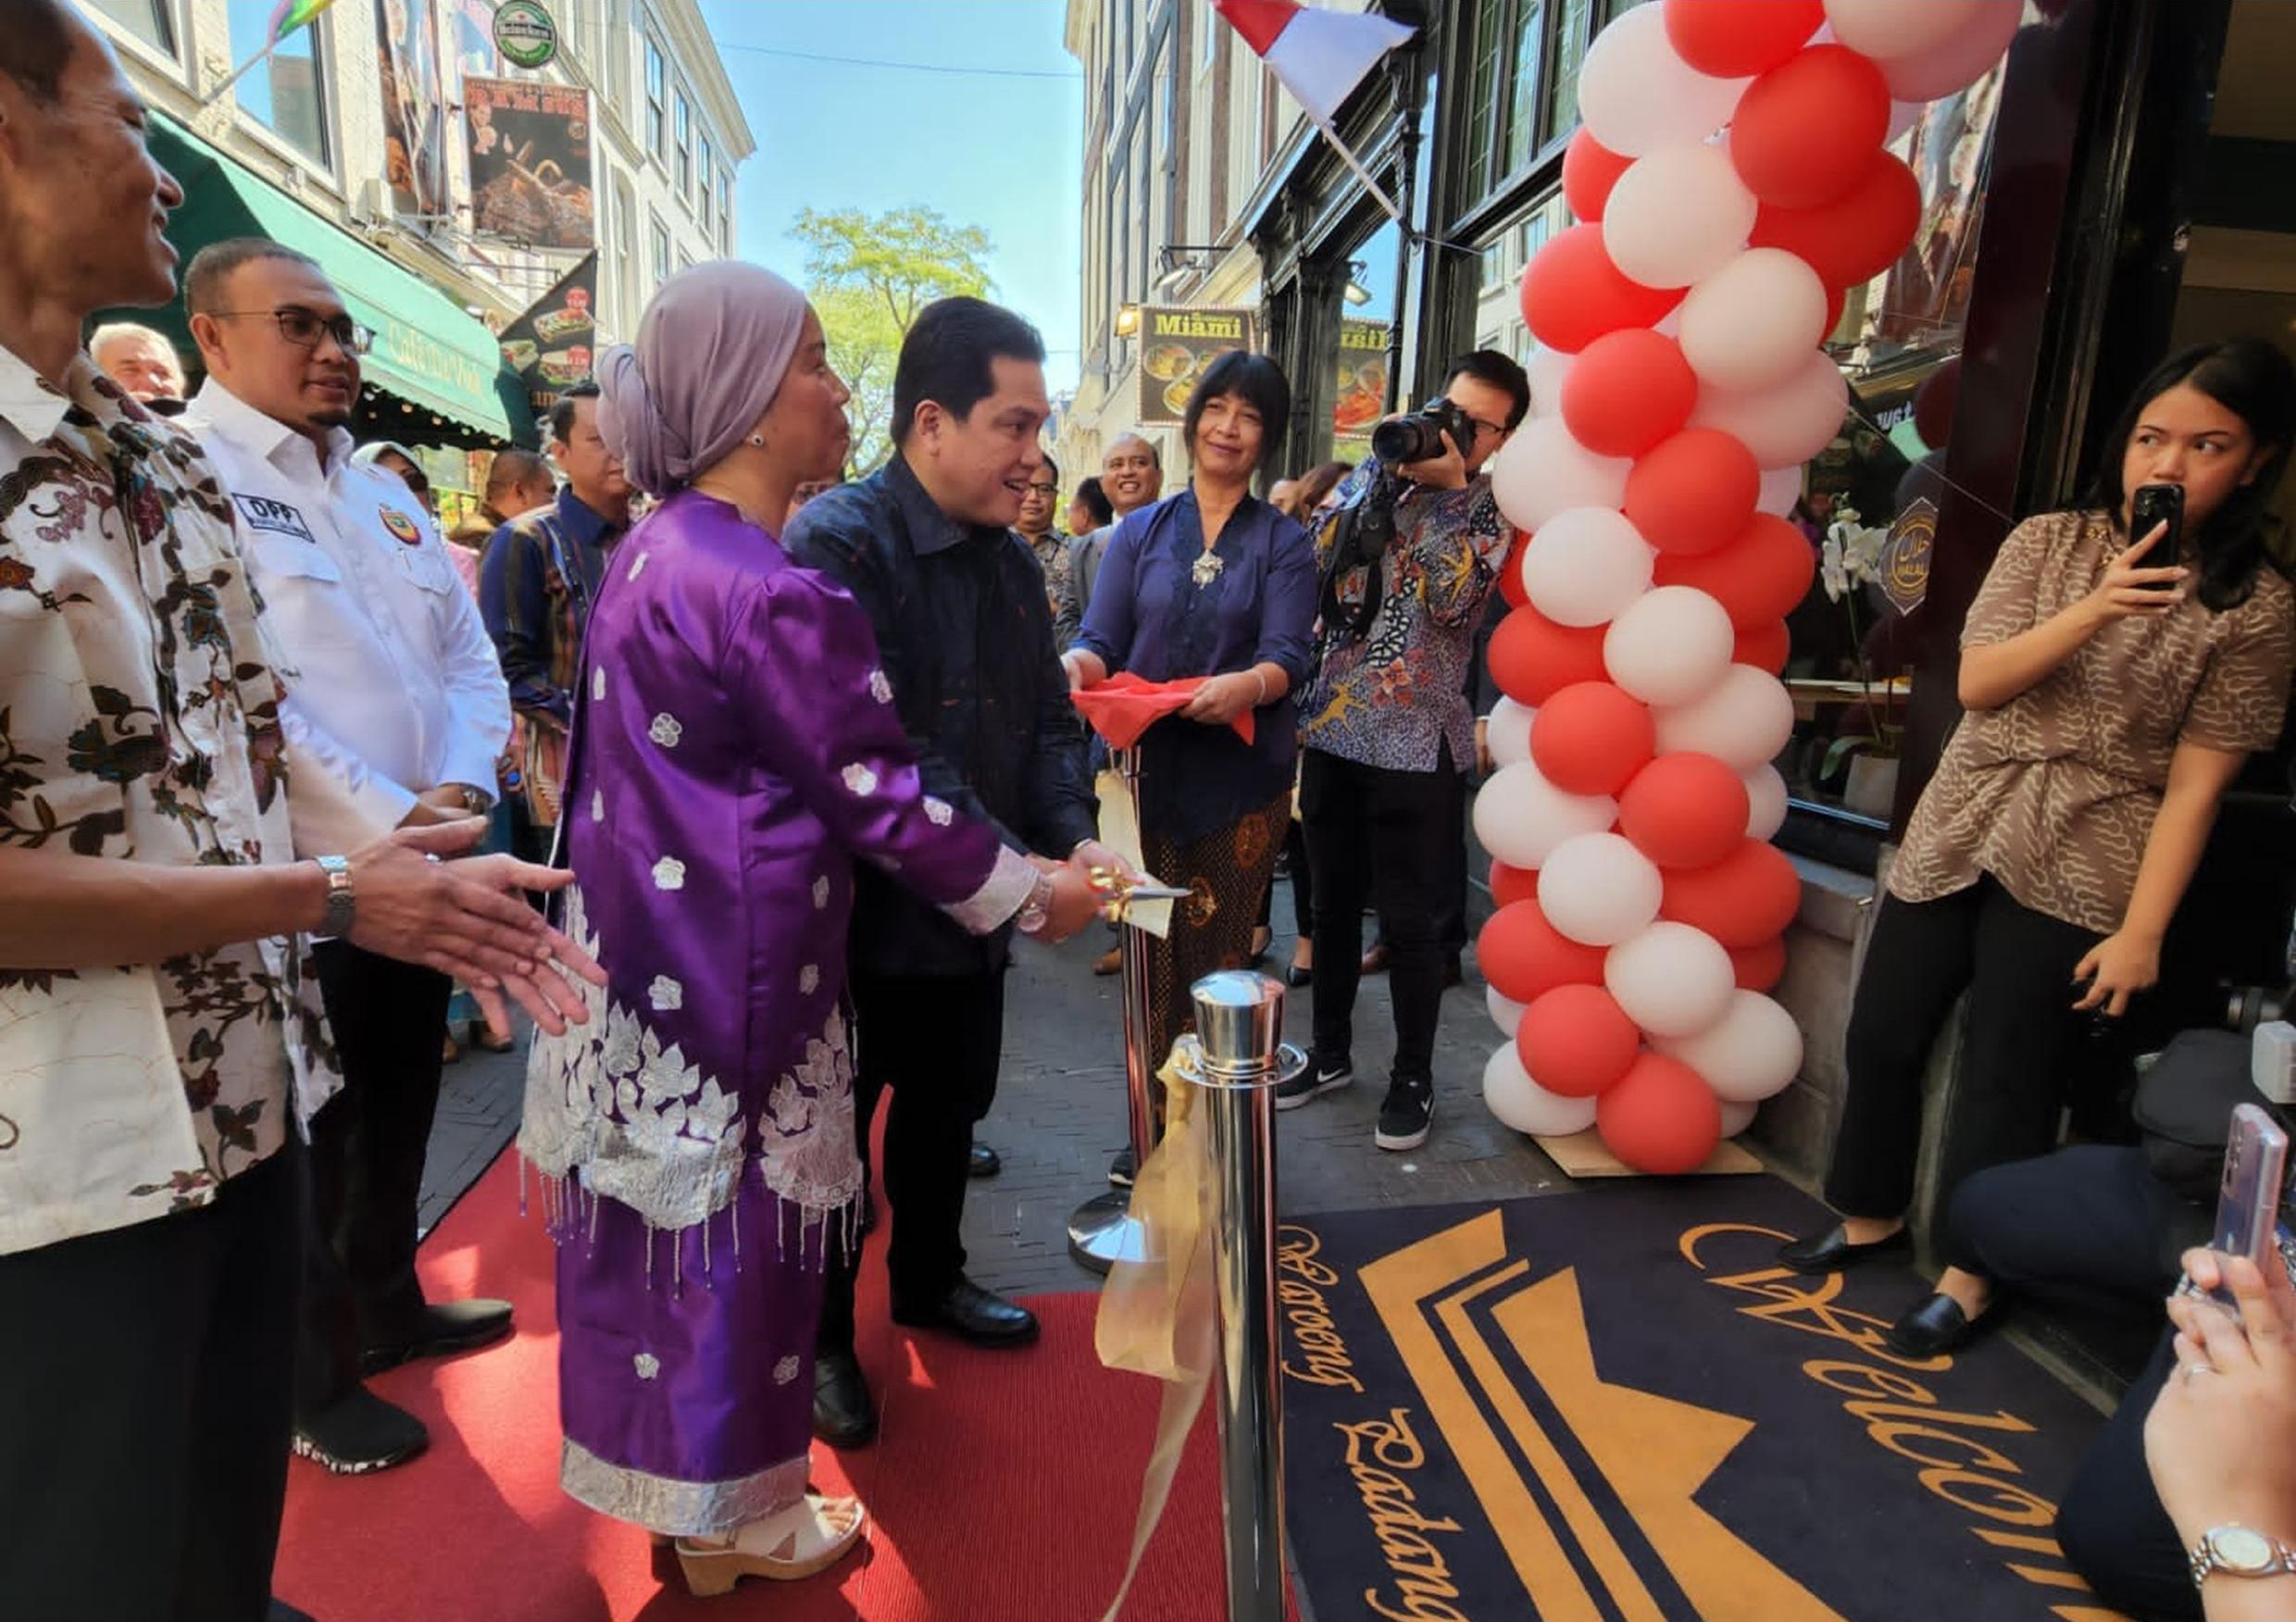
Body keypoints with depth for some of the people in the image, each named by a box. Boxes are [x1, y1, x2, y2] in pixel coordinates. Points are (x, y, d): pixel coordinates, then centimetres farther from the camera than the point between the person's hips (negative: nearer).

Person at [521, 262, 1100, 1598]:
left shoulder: (655, 553, 8)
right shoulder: (773, 593, -22)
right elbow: (880, 799, -19)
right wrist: (1035, 893, -8)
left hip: (649, 948, 9)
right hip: (731, 969, -9)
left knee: (663, 1215, 20)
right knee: (732, 1230, 8)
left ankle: (668, 1474, 41)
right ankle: (731, 1522, 29)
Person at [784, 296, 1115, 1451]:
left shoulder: (1009, 559, 6)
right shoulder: (837, 543, -20)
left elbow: (1048, 719, 7)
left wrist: (1073, 835, -10)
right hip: (859, 909, -7)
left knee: (949, 1110, 23)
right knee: (832, 1131, 12)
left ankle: (929, 1280, 47)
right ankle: (820, 1334, 34)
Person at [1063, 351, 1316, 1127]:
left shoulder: (1284, 543, 5)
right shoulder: (1140, 532, 10)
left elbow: (1287, 656, -8)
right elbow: (1102, 642, 4)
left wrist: (1248, 685, -31)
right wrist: (1073, 666, -20)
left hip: (1242, 778, -1)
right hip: (1147, 770, 1)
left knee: (1217, 965, 7)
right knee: (1155, 967, 3)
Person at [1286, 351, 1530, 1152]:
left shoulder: (1492, 511, -1)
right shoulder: (1370, 475, 9)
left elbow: (1450, 600, -18)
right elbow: (1316, 562, -2)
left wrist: (1444, 487, -16)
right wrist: (1383, 477, -8)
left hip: (1416, 744, -4)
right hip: (1331, 728, 4)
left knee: (1410, 921, 3)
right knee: (1334, 905, 15)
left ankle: (1413, 1077, 21)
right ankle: (1331, 1053, 32)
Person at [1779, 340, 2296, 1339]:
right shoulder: (2047, 542, 1)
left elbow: (2195, 785, -7)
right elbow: (1977, 684, -7)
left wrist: (2143, 930, -11)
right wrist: (2094, 609, -22)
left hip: (2079, 868, -3)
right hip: (1958, 829, 3)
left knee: (2006, 1078, 2)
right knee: (1882, 1035, 9)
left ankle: (1968, 1272, 23)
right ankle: (1872, 1216, 32)